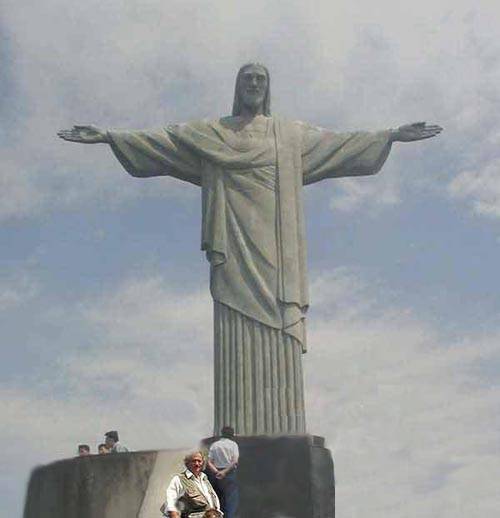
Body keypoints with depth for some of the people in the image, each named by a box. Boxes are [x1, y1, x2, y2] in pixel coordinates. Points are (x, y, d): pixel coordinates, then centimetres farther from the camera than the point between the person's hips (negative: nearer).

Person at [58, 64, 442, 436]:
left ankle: (284, 440, -8)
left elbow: (338, 143, 19)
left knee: (278, 337, -7)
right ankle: (236, 437, -12)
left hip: (274, 246, 1)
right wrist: (107, 136, 3)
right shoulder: (211, 133, 17)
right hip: (235, 245, -1)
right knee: (237, 341, -10)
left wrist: (392, 135, 13)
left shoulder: (291, 133, 21)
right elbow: (160, 140, 11)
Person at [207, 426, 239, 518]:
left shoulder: (214, 445, 9)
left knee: (218, 499, 14)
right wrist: (225, 471, -15)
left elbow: (209, 462, -2)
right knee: (232, 499, -3)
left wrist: (217, 472, -11)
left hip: (216, 474, 4)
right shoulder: (233, 444, 1)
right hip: (229, 473, -4)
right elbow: (235, 462, -13)